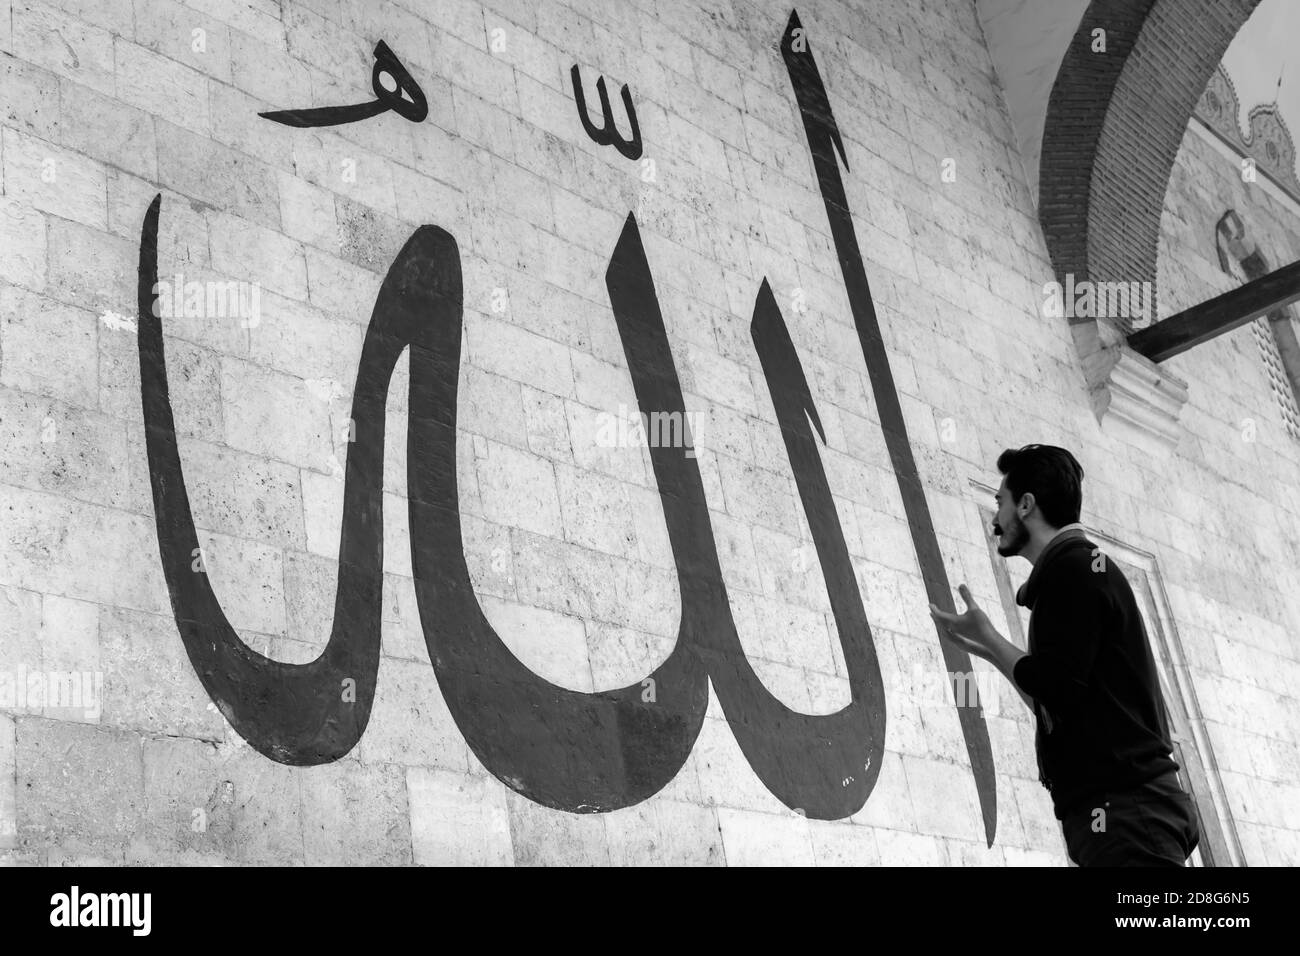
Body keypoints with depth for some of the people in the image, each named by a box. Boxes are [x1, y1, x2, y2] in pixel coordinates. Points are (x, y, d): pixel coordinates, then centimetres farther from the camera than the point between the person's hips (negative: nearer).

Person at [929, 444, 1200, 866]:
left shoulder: (1072, 566, -6)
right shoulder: (1084, 565, 24)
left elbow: (1057, 689, -17)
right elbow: (1055, 705, 25)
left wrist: (987, 638, -4)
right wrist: (988, 649, 28)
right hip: (1129, 803, 10)